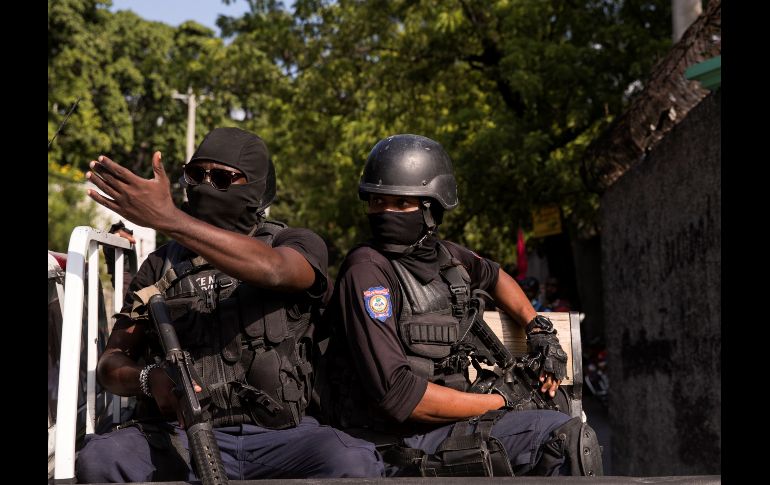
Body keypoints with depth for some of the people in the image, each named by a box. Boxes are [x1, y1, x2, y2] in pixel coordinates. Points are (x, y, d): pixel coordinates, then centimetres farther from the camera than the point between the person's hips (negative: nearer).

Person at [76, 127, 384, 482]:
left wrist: (168, 219, -29)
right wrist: (149, 378, -14)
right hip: (184, 436, 2)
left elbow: (272, 269, -19)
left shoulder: (298, 245, 8)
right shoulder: (162, 265, 17)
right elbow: (112, 361, 12)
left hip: (278, 436, -1)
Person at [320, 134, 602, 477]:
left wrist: (539, 328, 20)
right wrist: (498, 401, -12)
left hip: (445, 423, 8)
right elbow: (397, 394, -21)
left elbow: (494, 276, 37)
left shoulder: (445, 256, 10)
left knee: (572, 436, -5)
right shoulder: (367, 271, -14)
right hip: (393, 443, -8)